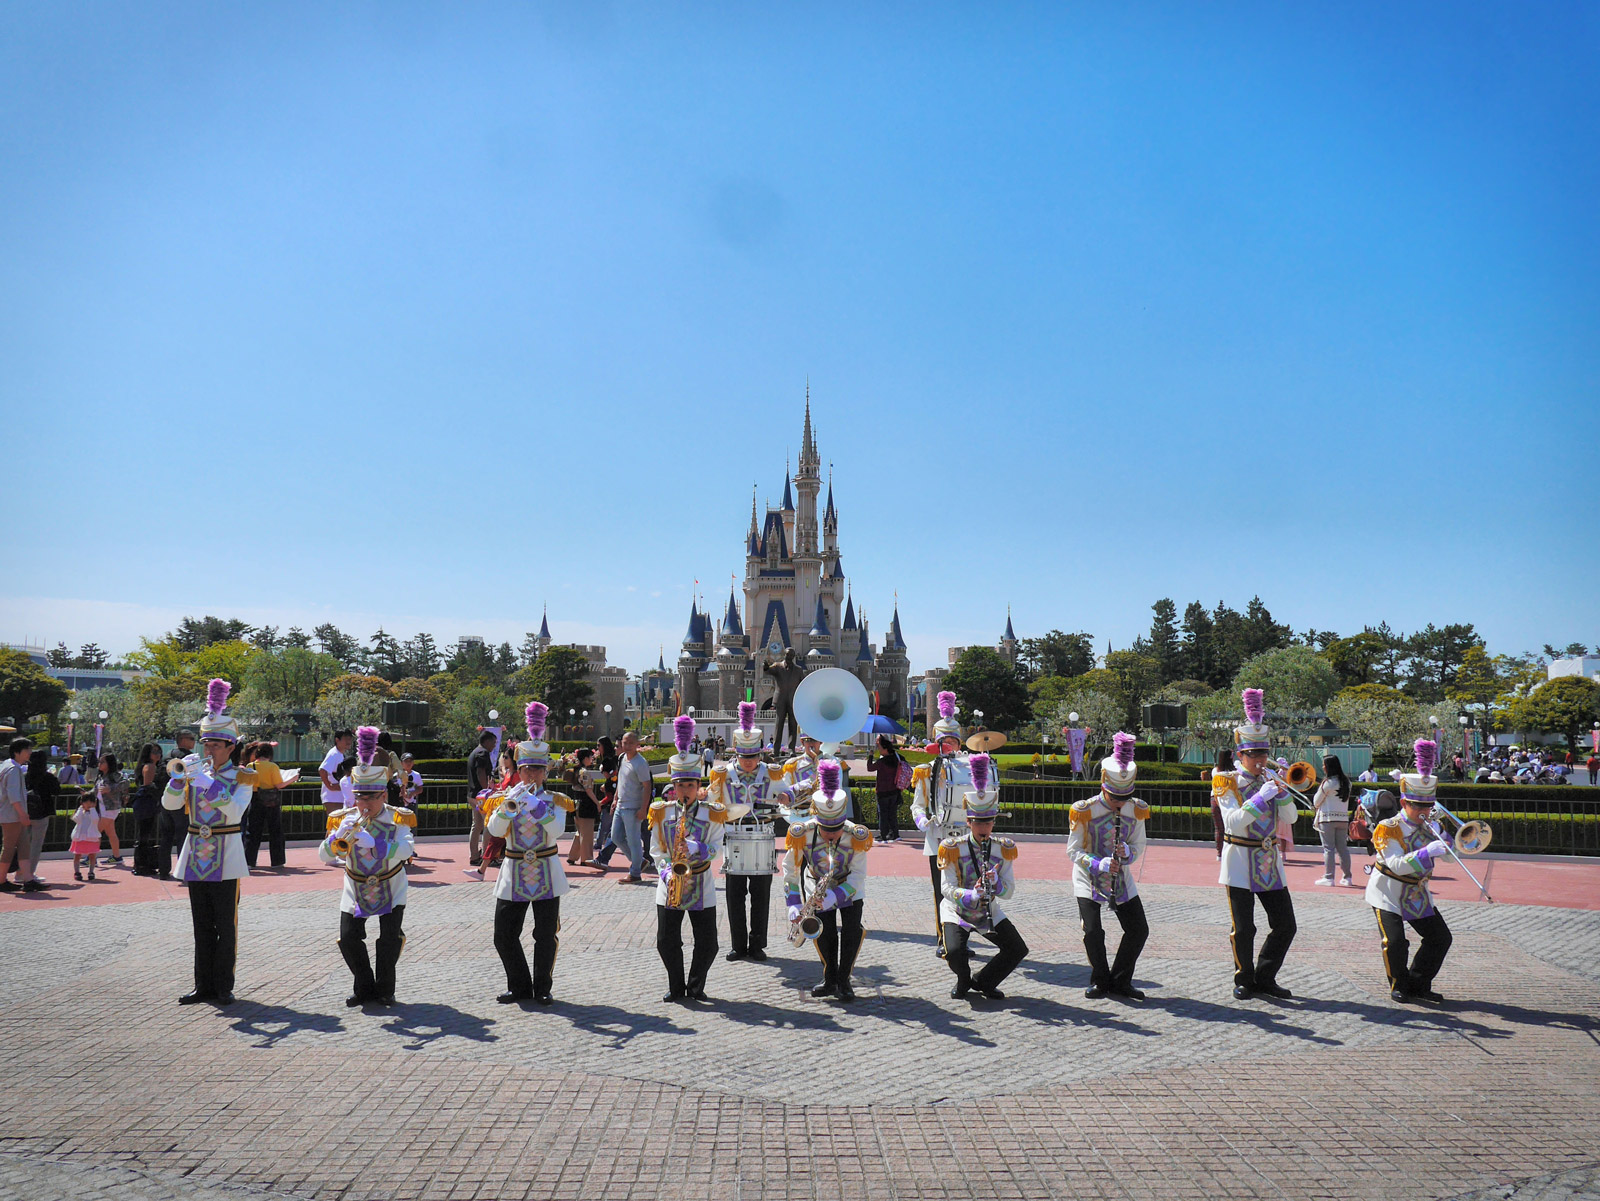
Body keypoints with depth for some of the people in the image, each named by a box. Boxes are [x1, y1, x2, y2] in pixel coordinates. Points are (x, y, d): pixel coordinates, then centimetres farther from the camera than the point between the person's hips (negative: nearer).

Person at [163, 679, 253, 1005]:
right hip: (196, 857, 4)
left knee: (226, 926, 1)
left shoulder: (242, 777, -4)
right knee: (202, 926, 11)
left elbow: (235, 810, -21)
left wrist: (207, 780, -26)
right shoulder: (195, 772, 9)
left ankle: (223, 987, 11)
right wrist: (180, 775, -18)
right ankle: (203, 985, 19)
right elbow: (169, 804, -1)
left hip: (225, 859, -4)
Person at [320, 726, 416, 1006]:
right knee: (348, 938, -7)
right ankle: (364, 988, 15)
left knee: (390, 938, -13)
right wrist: (338, 837, -40)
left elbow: (406, 849, -37)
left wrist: (373, 844, -51)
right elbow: (324, 856, -18)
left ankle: (385, 990, 8)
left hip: (390, 888, -2)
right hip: (356, 888, 3)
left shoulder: (398, 818, -18)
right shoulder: (343, 819, -11)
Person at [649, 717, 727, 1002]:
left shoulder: (712, 813, -1)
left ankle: (696, 987, 22)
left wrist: (695, 849, -26)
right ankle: (676, 987, 22)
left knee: (707, 943, 2)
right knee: (667, 942, 3)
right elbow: (657, 850, 4)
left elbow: (716, 849, -6)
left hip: (701, 886, -1)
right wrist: (667, 872, -13)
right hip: (670, 885, 1)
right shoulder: (662, 812, 3)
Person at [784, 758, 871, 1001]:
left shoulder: (856, 836, -28)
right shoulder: (802, 834, -26)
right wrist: (793, 904, -20)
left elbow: (858, 875, -22)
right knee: (825, 934, -5)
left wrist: (836, 896, -37)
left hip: (849, 889, -1)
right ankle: (830, 981, 15)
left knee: (852, 930, -13)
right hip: (817, 888, 1)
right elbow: (790, 869, -13)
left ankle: (843, 981, 3)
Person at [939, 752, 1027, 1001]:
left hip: (989, 912, 4)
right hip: (957, 911, -3)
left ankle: (983, 981, 13)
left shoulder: (1004, 848, -4)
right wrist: (973, 895, -35)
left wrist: (994, 880, -28)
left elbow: (1008, 892, -6)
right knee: (954, 952, -27)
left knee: (1018, 949, -11)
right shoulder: (952, 848, -13)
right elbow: (947, 889, -18)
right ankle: (963, 980, 8)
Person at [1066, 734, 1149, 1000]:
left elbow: (1139, 845, 4)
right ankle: (1100, 981, 11)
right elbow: (1073, 851, -11)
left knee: (1139, 930, 0)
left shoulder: (1137, 809, -5)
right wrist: (1098, 864, -27)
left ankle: (1120, 981, 19)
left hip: (1121, 879, 4)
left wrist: (1128, 852, -20)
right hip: (1089, 879, -4)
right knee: (1093, 932, -14)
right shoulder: (1084, 811, -16)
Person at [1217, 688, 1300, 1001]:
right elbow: (1234, 821, -19)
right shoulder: (1228, 783, -6)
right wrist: (1262, 796, -24)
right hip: (1241, 863, -5)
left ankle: (1265, 977, 23)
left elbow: (1291, 817, 3)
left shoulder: (1269, 780, 9)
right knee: (1244, 929, -1)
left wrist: (1281, 792, -14)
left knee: (1285, 926, 7)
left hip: (1270, 861, 5)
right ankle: (1244, 981, 18)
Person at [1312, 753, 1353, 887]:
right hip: (1343, 818, 6)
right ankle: (1347, 877, 13)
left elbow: (1316, 802, -4)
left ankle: (1328, 878, -2)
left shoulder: (1328, 783, -12)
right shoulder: (1346, 781, 7)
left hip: (1327, 818, -6)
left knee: (1328, 848, -2)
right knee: (1343, 848, 10)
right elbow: (1346, 800, 13)